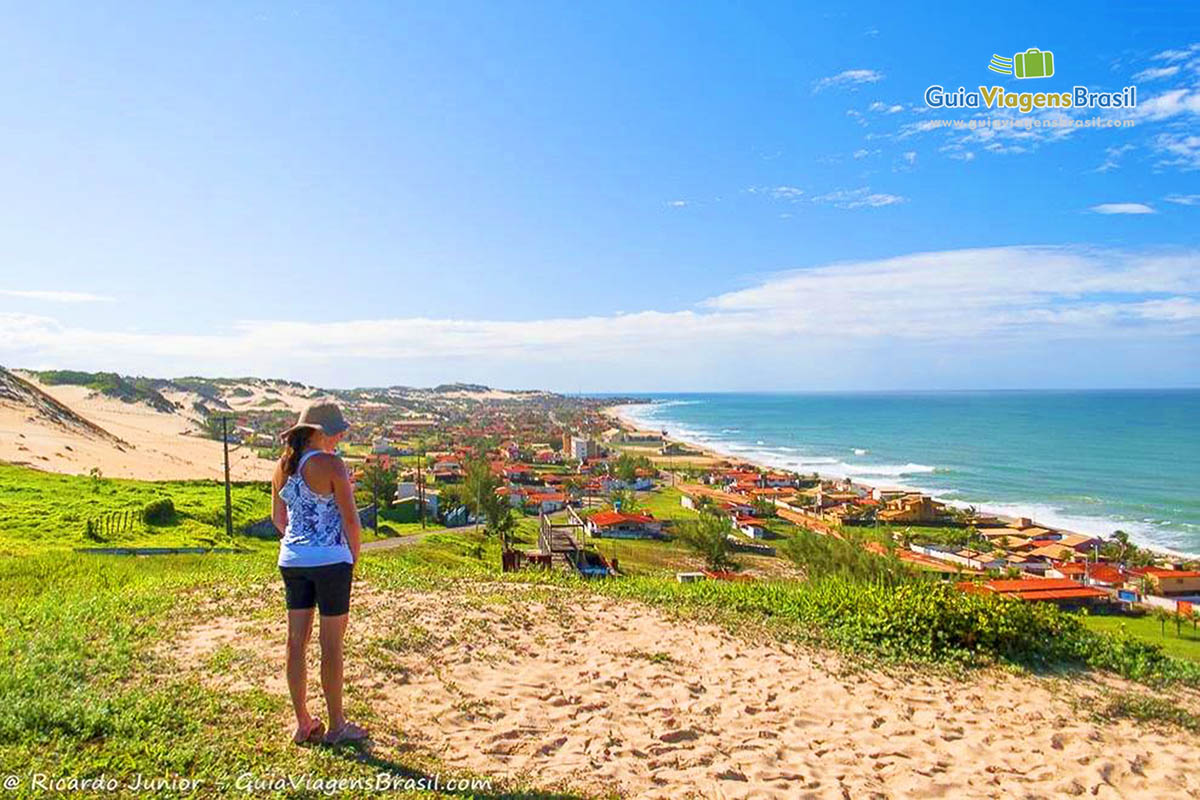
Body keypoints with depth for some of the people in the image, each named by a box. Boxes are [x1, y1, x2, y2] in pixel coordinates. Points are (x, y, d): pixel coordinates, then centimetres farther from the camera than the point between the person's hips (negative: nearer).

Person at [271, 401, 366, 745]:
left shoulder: (283, 466, 6)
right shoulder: (331, 465, -14)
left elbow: (277, 517, 15)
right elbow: (351, 519, -12)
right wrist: (354, 557, 1)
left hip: (292, 560, 7)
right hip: (330, 561, -6)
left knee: (297, 642, 12)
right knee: (332, 645, 4)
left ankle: (303, 724, 24)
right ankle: (336, 726, 17)